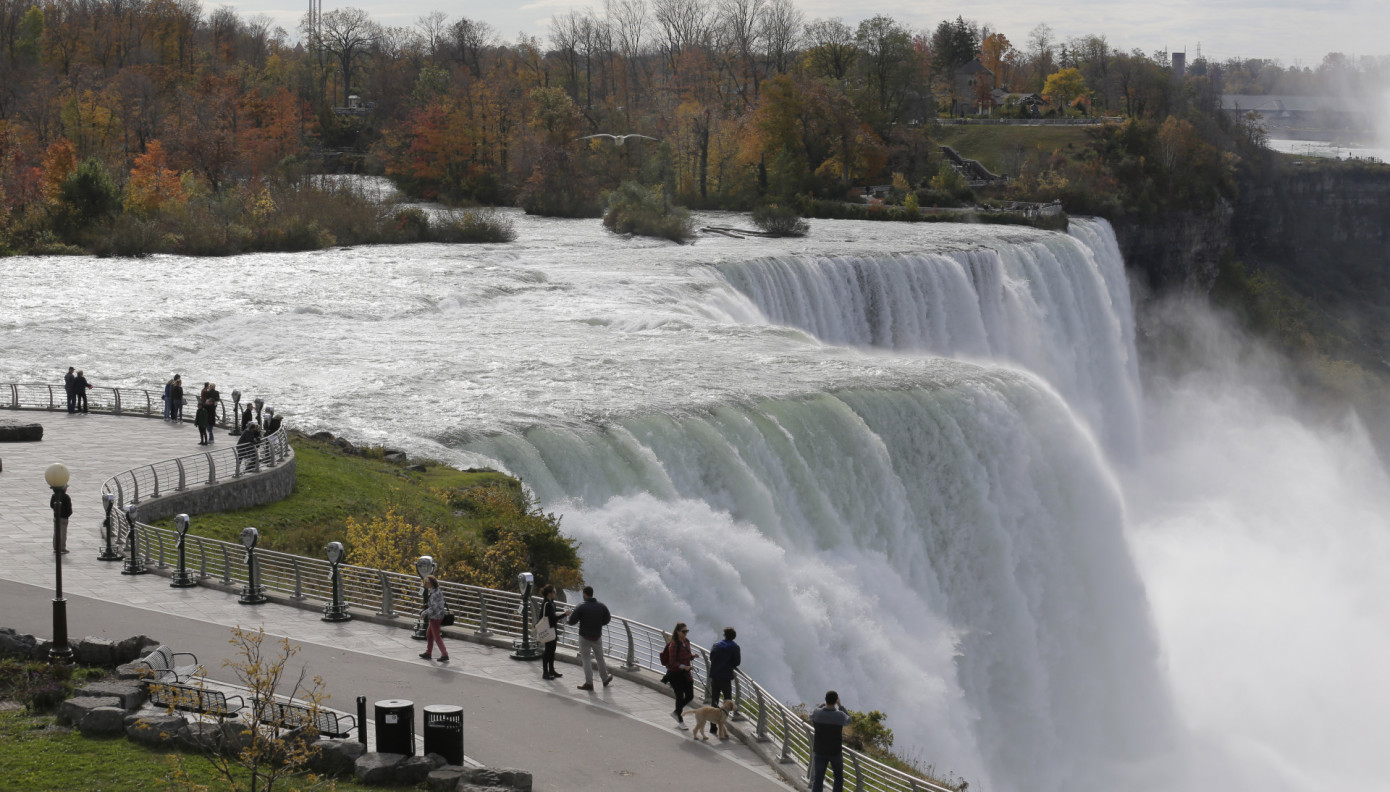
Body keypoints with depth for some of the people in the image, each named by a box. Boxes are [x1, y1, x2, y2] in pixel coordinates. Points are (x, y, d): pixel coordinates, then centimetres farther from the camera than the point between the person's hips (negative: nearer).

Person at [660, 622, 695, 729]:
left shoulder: (686, 642, 4)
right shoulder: (673, 645, -19)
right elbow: (672, 662, -19)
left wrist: (693, 656, -5)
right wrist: (683, 667, -31)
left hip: (685, 673, 8)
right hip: (675, 674, -7)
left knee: (690, 695, 9)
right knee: (680, 696, -1)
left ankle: (676, 712, 33)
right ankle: (680, 721, 16)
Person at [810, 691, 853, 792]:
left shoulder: (817, 713, -18)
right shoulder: (840, 715, -22)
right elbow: (847, 721, 5)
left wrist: (824, 704, 17)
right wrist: (839, 705, 13)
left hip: (820, 752, 0)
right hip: (835, 752, 0)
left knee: (817, 780, 3)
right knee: (839, 776, 24)